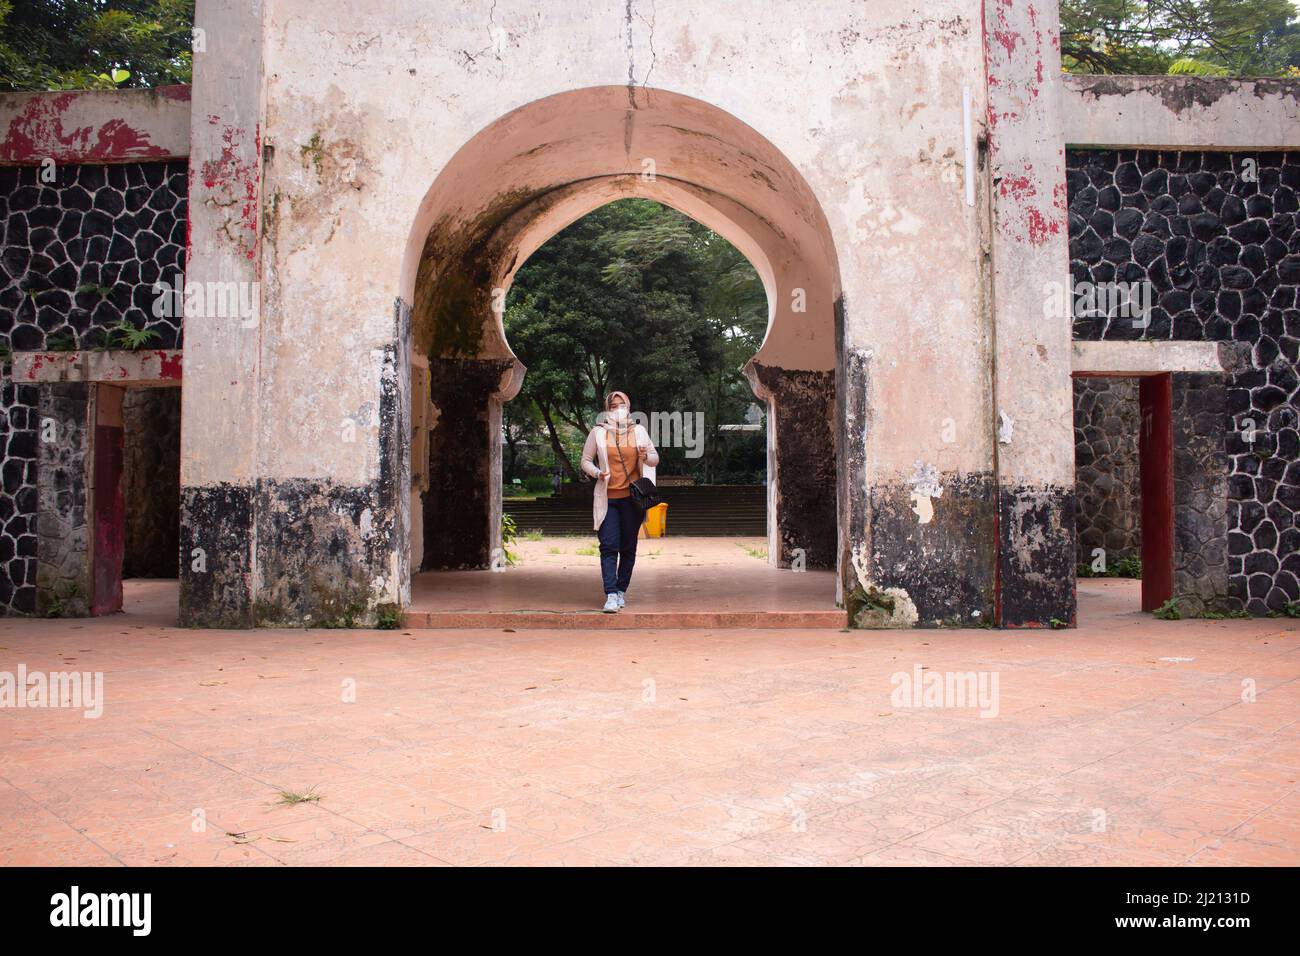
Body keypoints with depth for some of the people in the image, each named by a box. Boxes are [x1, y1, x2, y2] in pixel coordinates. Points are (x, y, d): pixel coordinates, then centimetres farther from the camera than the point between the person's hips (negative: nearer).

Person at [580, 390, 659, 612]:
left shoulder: (638, 431, 9)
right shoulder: (598, 432, 5)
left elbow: (655, 458, 14)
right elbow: (586, 461, 8)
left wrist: (646, 457, -10)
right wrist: (597, 473, -13)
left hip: (632, 496, 2)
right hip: (606, 497, -2)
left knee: (628, 547, 6)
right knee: (608, 547, -11)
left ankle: (621, 590, 19)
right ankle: (611, 595, -15)